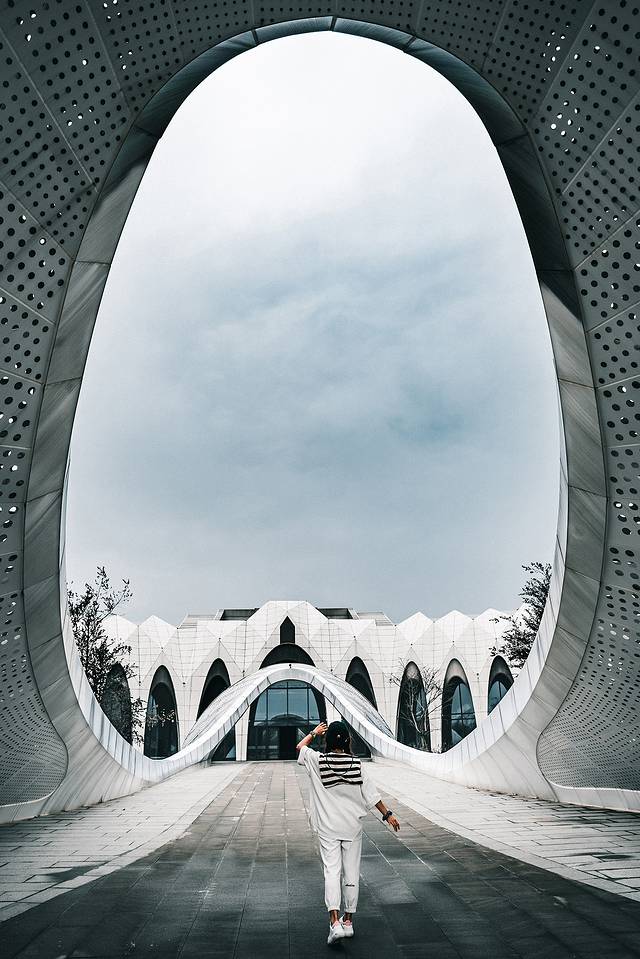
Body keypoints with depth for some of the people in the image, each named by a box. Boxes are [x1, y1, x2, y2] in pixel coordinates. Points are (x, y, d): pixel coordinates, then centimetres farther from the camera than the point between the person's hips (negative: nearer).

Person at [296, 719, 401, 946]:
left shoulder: (317, 761, -9)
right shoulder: (356, 764, -8)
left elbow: (299, 747, 10)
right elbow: (371, 794, -4)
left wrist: (314, 733, 23)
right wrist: (388, 814, 5)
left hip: (328, 828, -1)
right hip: (352, 826, 1)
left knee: (331, 871, -1)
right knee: (351, 873, 12)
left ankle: (335, 923, -14)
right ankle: (348, 921, 21)